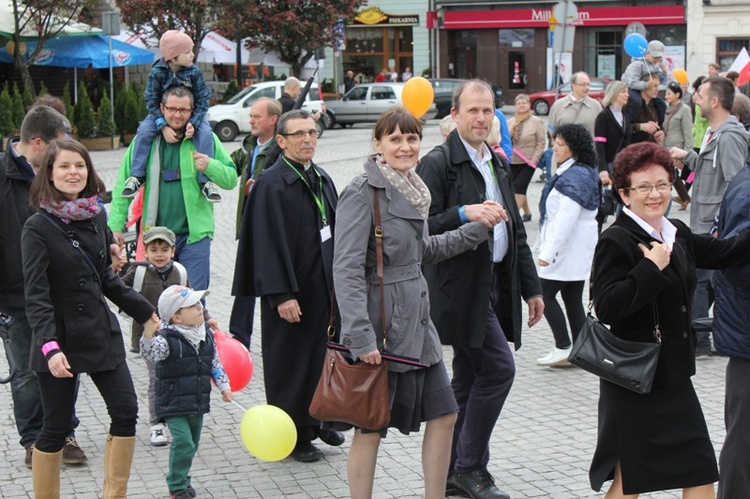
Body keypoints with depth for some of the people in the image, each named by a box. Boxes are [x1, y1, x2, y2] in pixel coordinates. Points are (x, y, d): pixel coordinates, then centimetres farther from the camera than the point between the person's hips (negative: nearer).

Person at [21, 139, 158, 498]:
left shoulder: (96, 216, 5)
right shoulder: (38, 227, -13)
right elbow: (36, 296, -19)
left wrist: (144, 312, 21)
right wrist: (50, 347, -30)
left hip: (101, 331, 6)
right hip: (61, 338, -6)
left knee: (126, 411, 4)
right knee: (57, 427, 2)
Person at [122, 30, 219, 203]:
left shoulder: (194, 72, -12)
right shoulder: (157, 72, -16)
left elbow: (203, 100, -10)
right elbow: (151, 101, -15)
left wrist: (193, 123, -26)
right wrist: (163, 126, -27)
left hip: (191, 115, 0)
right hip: (162, 115, 0)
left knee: (205, 133, -27)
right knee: (144, 131, -26)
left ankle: (206, 181, -21)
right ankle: (137, 176, -16)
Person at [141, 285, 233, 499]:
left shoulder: (206, 335, 3)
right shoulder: (168, 339, -18)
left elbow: (215, 363, 14)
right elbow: (151, 354, -36)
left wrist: (224, 386, 11)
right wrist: (148, 335, -53)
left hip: (199, 402, 7)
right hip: (174, 405, -7)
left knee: (192, 443, 16)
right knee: (183, 442, -12)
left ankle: (182, 479, 34)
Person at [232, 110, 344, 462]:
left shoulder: (322, 179, 11)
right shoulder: (270, 184, -14)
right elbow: (268, 243, -18)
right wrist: (281, 295, -22)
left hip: (322, 288, 7)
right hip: (290, 292, -7)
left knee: (319, 357, 15)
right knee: (289, 364, 3)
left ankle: (316, 420, 30)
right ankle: (292, 436, 14)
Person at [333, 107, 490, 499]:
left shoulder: (409, 189, 11)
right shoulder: (363, 192, -14)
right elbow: (347, 269, -20)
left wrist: (476, 230, 18)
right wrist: (360, 336, -27)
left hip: (415, 321, 9)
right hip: (381, 324, -9)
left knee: (443, 415, 11)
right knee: (370, 428, 2)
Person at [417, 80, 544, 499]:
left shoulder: (498, 165, 17)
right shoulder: (438, 163, -9)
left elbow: (515, 229, 22)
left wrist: (531, 287, 21)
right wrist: (465, 213, -28)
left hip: (495, 284, 8)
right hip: (460, 287, -8)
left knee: (470, 378, 12)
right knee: (498, 369, -12)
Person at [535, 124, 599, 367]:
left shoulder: (575, 176, -18)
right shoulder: (585, 172, 15)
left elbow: (566, 217, -25)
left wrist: (548, 252, -27)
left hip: (568, 246, -10)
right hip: (577, 250, 10)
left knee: (545, 294, -4)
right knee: (573, 299, 10)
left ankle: (563, 348, -3)